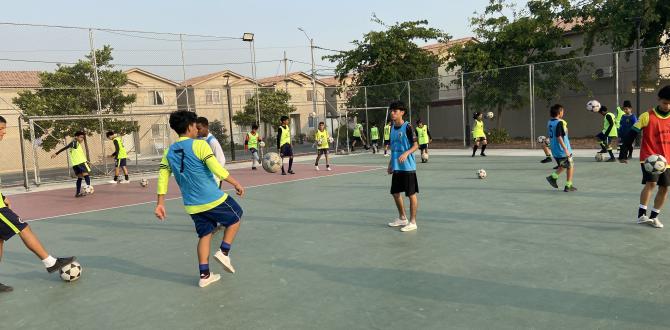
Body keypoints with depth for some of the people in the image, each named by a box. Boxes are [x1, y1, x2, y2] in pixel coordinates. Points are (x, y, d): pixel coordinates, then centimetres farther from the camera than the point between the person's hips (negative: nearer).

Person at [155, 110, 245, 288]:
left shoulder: (169, 152, 6)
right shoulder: (199, 145, -13)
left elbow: (163, 178, 4)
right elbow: (217, 170, -19)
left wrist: (160, 204, 8)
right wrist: (236, 184, -9)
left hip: (191, 205, 6)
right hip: (213, 199, -6)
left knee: (205, 235, 17)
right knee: (235, 218, 18)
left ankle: (205, 275, 18)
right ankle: (223, 252, 8)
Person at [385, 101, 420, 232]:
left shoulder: (408, 127, -10)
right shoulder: (392, 128, 11)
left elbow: (415, 145, -11)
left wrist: (406, 153, -28)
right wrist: (390, 164, 18)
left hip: (408, 167, -8)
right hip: (396, 167, 8)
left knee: (411, 194, 1)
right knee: (395, 193, 14)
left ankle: (412, 222, 10)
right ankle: (402, 218, 31)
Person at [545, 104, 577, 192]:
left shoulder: (549, 122, 5)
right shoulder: (560, 123, -19)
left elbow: (549, 135, 13)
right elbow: (559, 137, -25)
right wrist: (566, 149, -23)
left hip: (555, 151, 8)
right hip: (562, 151, -8)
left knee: (563, 166, 25)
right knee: (571, 167, 9)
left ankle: (553, 177, 11)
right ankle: (568, 186, 12)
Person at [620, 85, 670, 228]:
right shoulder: (647, 116, -7)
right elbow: (631, 135, -6)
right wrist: (623, 154, -9)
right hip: (649, 157, -5)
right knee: (651, 183, -19)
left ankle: (654, 216, 18)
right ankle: (641, 215, -12)